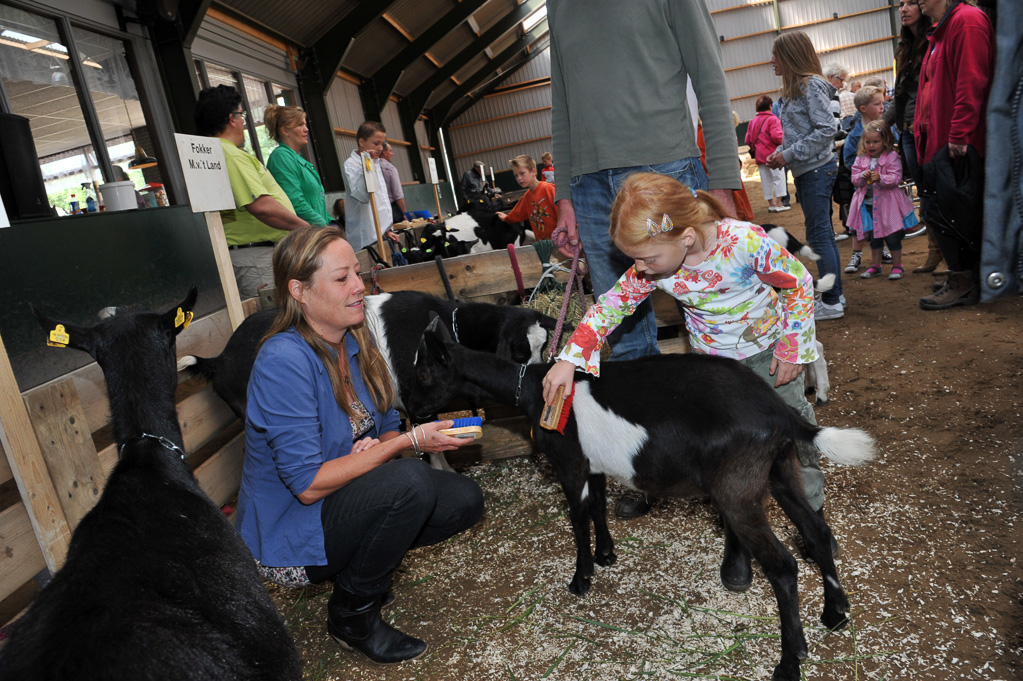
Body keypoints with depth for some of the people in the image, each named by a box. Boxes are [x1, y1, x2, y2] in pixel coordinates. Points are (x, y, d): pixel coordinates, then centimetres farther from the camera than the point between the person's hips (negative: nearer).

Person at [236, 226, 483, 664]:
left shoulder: (355, 342, -1)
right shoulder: (283, 361, -25)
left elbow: (388, 429, 6)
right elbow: (309, 484, -27)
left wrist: (378, 447, -19)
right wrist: (410, 442, -26)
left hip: (344, 505, 8)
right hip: (286, 537, -7)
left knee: (464, 499, -6)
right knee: (408, 480, -31)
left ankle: (357, 568, 11)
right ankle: (352, 614, -8)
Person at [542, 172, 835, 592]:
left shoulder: (746, 242, -33)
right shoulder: (652, 267, -22)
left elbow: (799, 284, -18)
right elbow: (612, 305, -14)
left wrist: (793, 349, -13)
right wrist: (571, 359, -20)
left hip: (768, 350, -2)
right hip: (713, 364, 2)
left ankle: (812, 514, 37)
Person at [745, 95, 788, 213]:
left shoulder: (753, 121, 9)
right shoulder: (772, 119, -9)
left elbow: (748, 140, 7)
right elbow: (776, 136, -20)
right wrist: (782, 142, -1)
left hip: (759, 155, 6)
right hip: (772, 154, -6)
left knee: (766, 180, 9)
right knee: (778, 177, 1)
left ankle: (771, 204, 13)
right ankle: (778, 203, -3)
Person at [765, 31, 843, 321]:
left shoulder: (812, 85, -11)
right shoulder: (792, 89, 16)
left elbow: (826, 130, -18)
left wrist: (788, 155, -18)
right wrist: (778, 153, 3)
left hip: (817, 169, -9)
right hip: (804, 172, 9)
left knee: (818, 234, -7)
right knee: (823, 234, 12)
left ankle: (832, 302, -2)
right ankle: (834, 294, 20)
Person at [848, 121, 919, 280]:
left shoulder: (892, 157, -7)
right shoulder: (861, 159, 5)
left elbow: (896, 178, -13)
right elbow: (854, 178, 3)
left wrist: (880, 178, -28)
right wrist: (862, 177, -18)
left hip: (888, 203, -4)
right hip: (868, 204, 4)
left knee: (893, 237, 2)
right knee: (873, 236, 14)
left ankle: (897, 266, 16)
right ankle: (875, 266, 26)